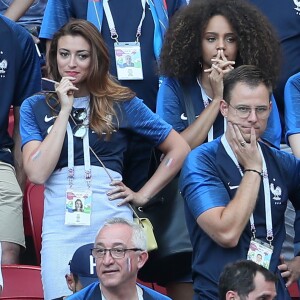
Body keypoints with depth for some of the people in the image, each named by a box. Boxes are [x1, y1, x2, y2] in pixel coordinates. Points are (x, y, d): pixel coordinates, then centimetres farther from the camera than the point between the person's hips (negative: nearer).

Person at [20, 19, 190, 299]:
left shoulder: (122, 103, 8)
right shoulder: (35, 107, 9)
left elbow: (179, 149, 12)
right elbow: (37, 173, -5)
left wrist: (143, 195, 5)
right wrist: (65, 110, -5)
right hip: (60, 226, 0)